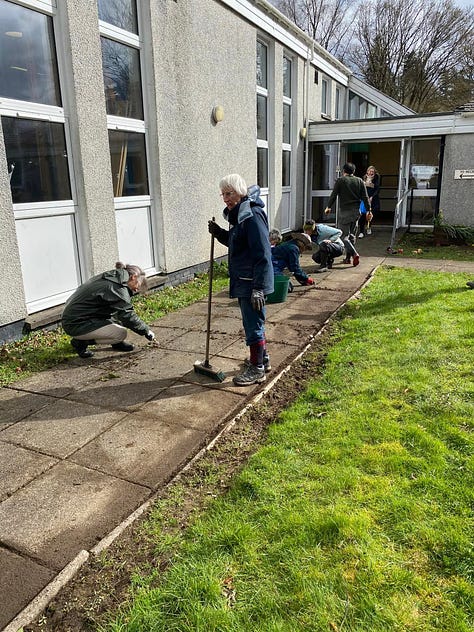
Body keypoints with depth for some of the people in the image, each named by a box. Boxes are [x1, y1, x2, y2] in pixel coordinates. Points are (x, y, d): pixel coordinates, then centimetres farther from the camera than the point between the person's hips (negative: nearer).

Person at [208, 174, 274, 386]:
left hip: (252, 282, -10)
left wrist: (258, 288, -26)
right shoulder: (238, 214, 11)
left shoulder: (252, 216, -20)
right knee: (253, 322, 20)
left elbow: (262, 254, -24)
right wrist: (219, 233, 5)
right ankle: (263, 358, 36)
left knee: (253, 324, 0)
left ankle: (257, 369, 14)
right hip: (243, 280, 10)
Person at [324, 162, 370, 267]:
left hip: (344, 211, -5)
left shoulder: (340, 180, -2)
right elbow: (365, 197, 4)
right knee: (352, 235, 14)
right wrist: (368, 210, 8)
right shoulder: (360, 181, 8)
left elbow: (333, 195, -1)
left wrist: (328, 207, 12)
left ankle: (354, 254, -22)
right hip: (356, 211, 5)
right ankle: (348, 258, 17)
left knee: (343, 236, -3)